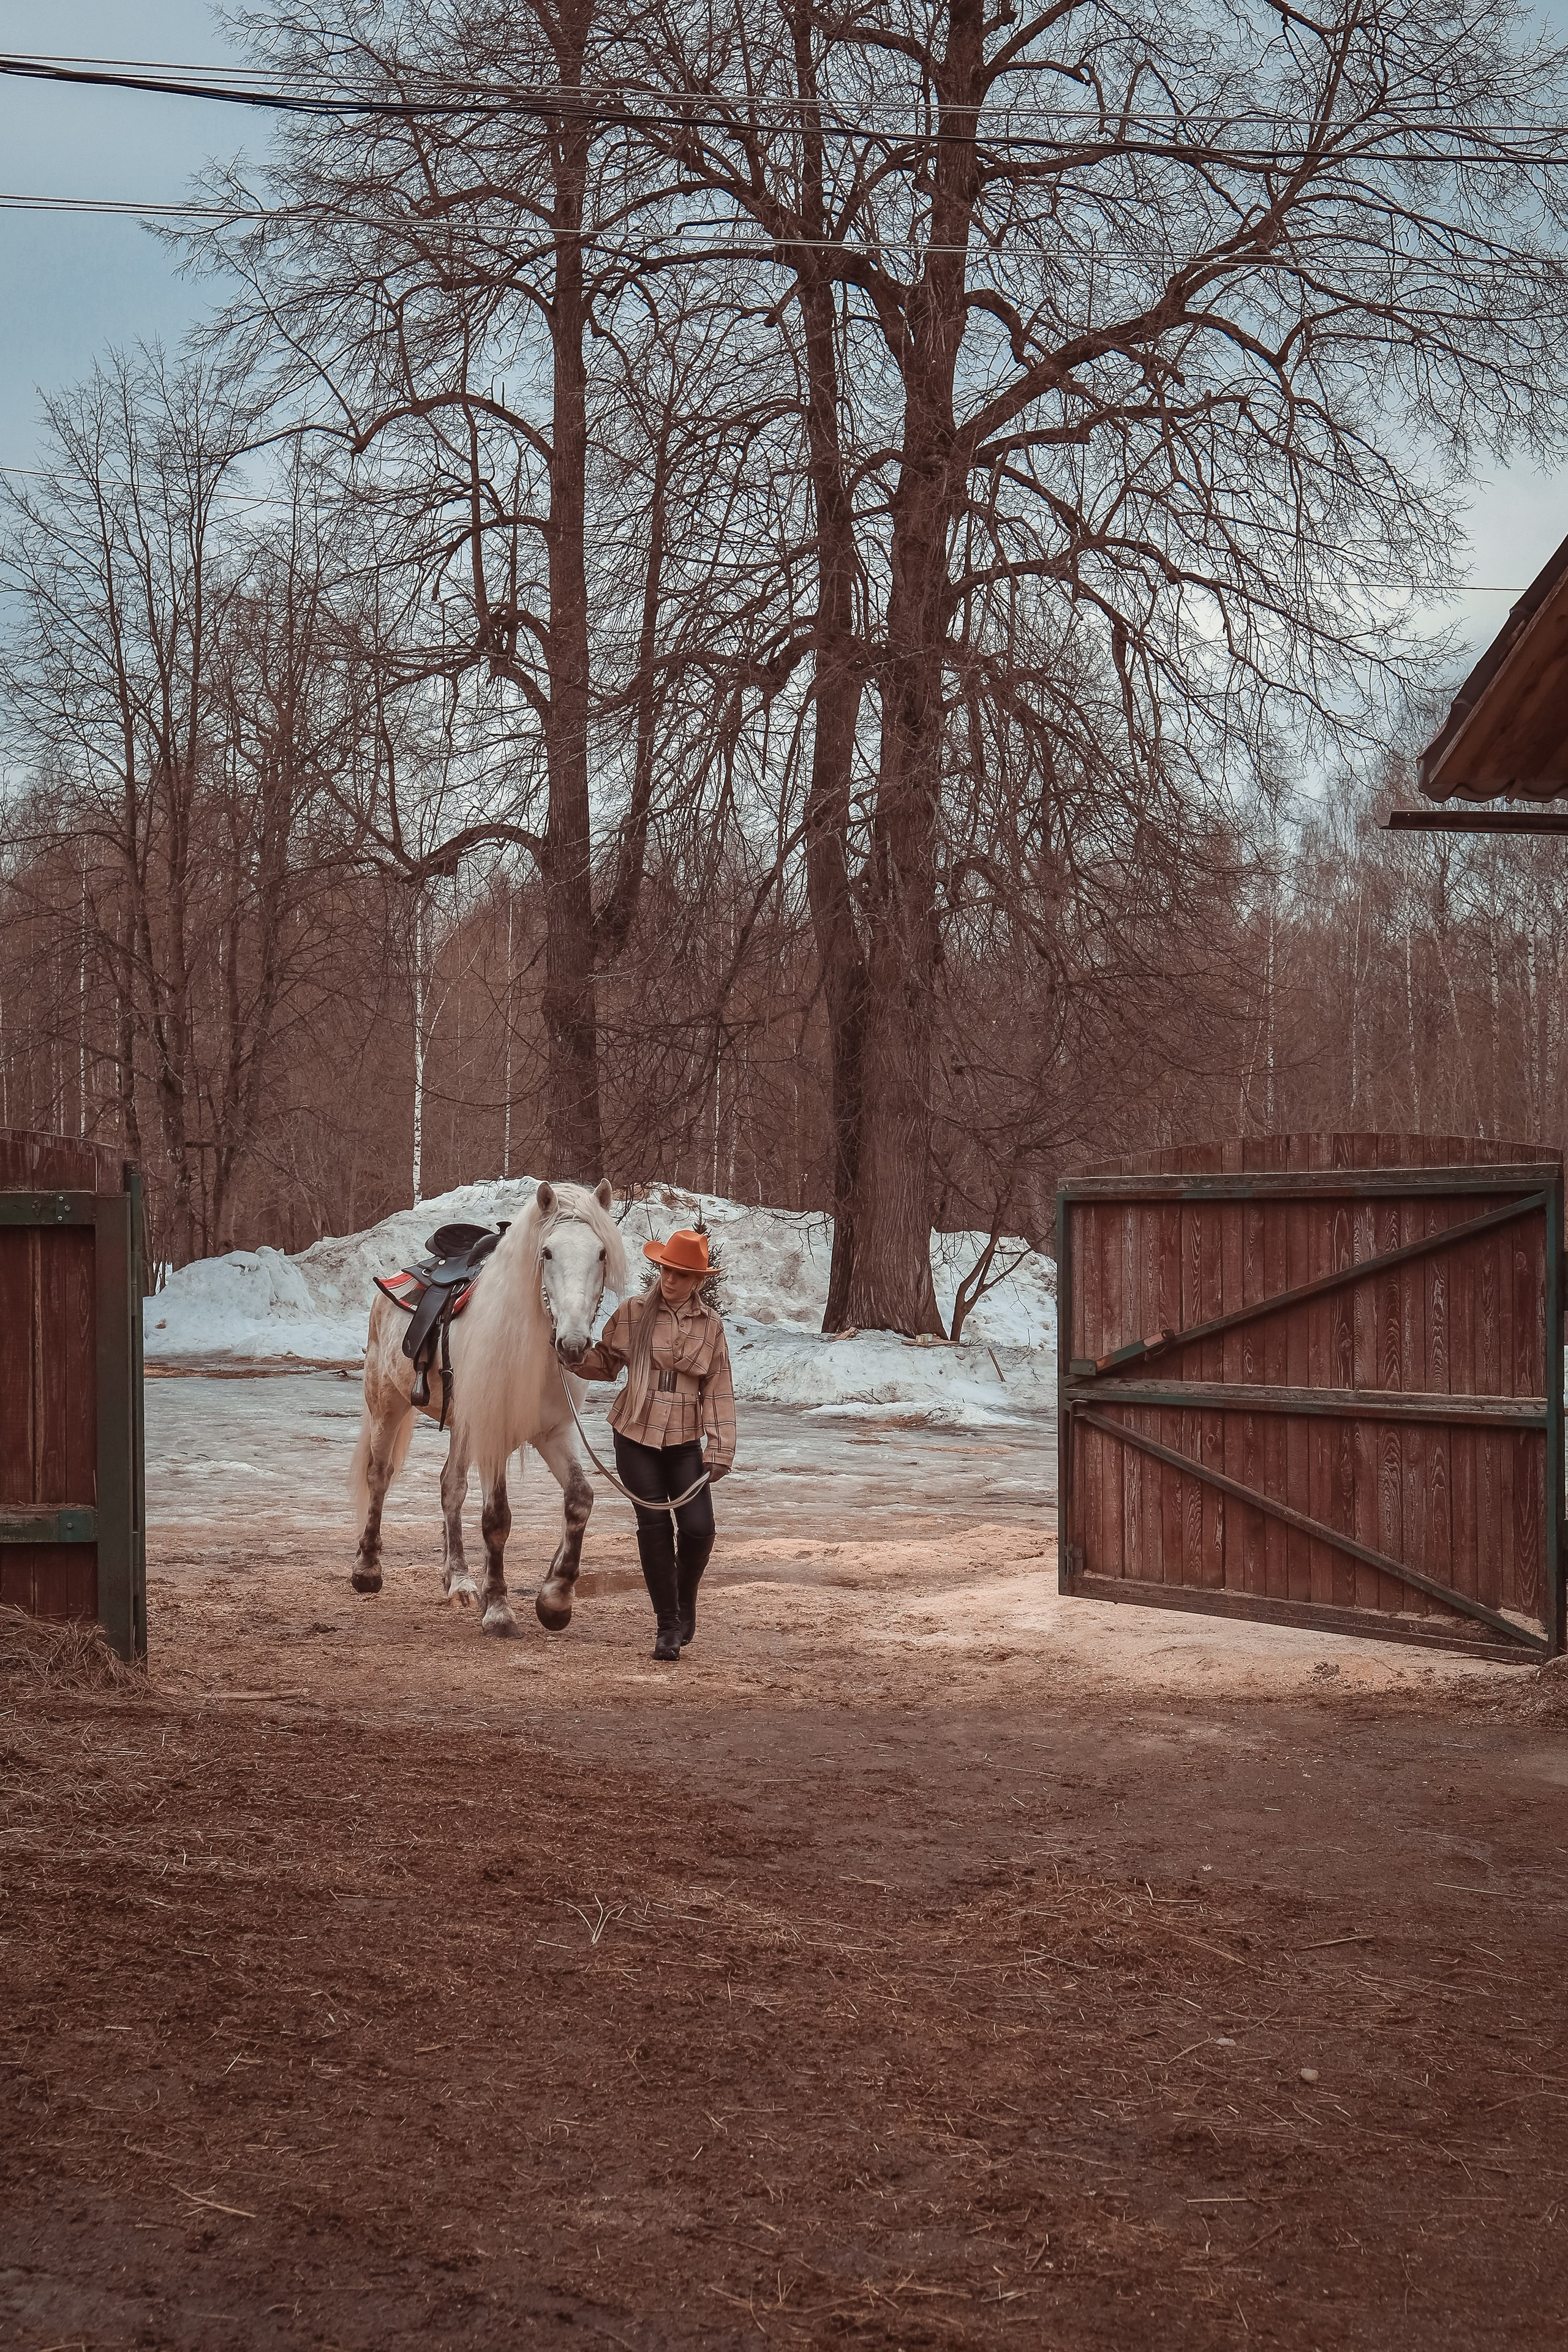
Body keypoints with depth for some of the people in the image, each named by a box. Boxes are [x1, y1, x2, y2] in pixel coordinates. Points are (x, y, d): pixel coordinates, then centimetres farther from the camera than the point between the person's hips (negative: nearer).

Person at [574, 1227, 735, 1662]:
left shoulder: (710, 1325, 3)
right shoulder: (632, 1314, 0)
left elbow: (718, 1391, 3)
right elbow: (606, 1362, 11)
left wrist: (721, 1449, -4)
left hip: (685, 1443, 1)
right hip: (636, 1436, -1)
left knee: (698, 1527, -10)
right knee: (654, 1526, -4)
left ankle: (685, 1604, 18)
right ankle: (668, 1625, 6)